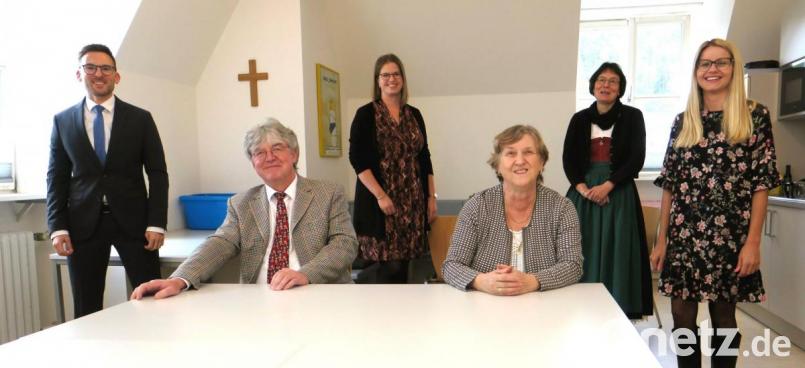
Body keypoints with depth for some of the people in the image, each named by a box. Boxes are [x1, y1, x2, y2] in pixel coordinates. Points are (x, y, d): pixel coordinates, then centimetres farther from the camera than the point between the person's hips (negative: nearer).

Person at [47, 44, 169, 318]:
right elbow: (57, 176, 9)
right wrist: (58, 227, -1)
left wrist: (156, 224, -7)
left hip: (132, 221, -1)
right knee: (86, 309, 8)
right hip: (83, 224, 2)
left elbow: (157, 173, 1)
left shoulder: (140, 118, 4)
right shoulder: (63, 121, 9)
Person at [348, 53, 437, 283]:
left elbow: (424, 158, 15)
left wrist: (431, 197, 8)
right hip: (380, 202, -4)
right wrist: (380, 195, -16)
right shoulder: (366, 114, -2)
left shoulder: (414, 115, 13)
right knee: (388, 267, -9)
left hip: (413, 203, 5)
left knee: (403, 264, 5)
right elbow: (357, 160, -8)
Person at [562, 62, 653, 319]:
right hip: (583, 194, 2)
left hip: (618, 194, -2)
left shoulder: (632, 116, 4)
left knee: (616, 253, -4)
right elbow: (568, 159, 4)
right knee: (584, 252, 1)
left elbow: (636, 159, -4)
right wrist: (582, 187, -12)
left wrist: (607, 186, -15)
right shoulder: (579, 119, 11)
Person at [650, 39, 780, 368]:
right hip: (683, 234, 2)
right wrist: (661, 239, 5)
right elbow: (669, 184, 7)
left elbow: (762, 182, -3)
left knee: (723, 314, 10)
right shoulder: (683, 121, 8)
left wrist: (753, 241, -9)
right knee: (682, 315, 6)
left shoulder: (755, 115, 1)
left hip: (728, 235, -2)